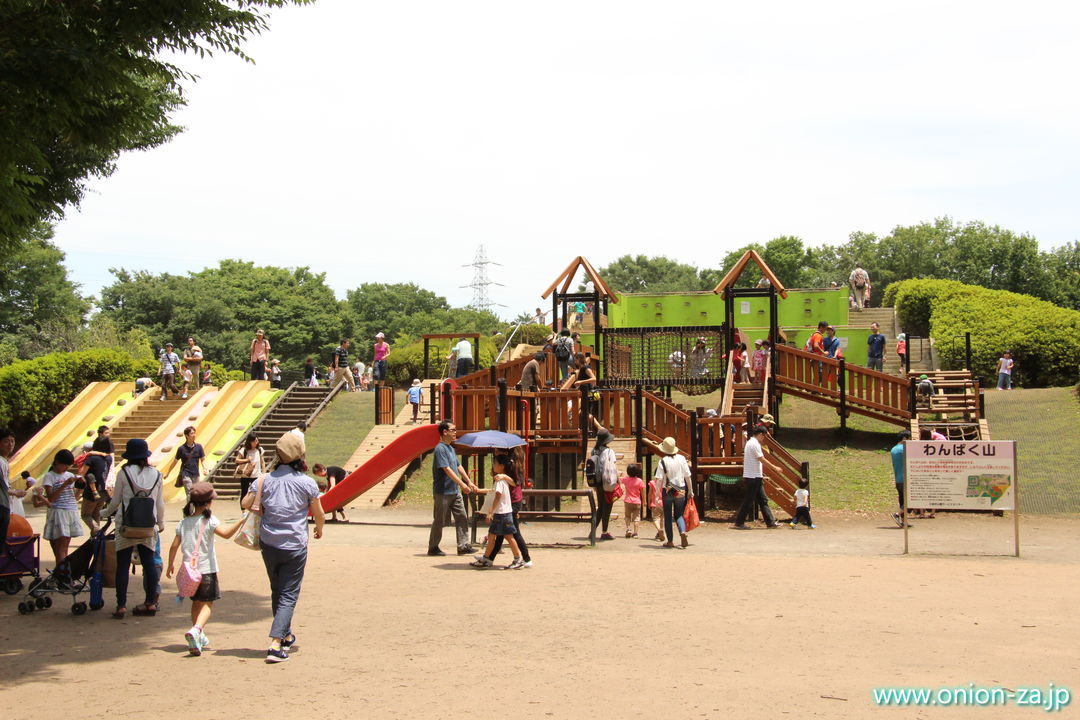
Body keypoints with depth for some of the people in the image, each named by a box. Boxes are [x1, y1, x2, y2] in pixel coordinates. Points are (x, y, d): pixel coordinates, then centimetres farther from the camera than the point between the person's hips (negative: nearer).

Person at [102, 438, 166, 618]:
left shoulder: (123, 473, -6)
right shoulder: (156, 474, 2)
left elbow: (115, 501, 0)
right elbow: (160, 503, 8)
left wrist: (104, 513, 18)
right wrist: (161, 523, 23)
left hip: (126, 526, -3)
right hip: (148, 527, 3)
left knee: (123, 565, 3)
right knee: (149, 562, 9)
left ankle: (121, 606, 2)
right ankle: (151, 602, 12)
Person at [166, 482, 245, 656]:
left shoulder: (183, 522, 5)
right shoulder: (209, 520, -11)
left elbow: (174, 545, 7)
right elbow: (226, 534, -27)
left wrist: (170, 564, 19)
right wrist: (241, 521, -28)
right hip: (207, 569, -5)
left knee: (196, 602, 20)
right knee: (207, 604, -1)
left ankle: (199, 637, 28)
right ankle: (196, 630, -25)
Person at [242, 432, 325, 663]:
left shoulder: (265, 480, -3)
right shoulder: (307, 483, -7)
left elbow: (245, 504, -2)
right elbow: (319, 515, 2)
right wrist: (319, 529, 23)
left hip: (269, 545, 3)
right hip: (295, 546, -3)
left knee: (277, 592, 21)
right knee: (288, 595, 0)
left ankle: (286, 636, 33)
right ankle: (275, 644, -13)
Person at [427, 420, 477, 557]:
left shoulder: (451, 448, 14)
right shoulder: (440, 448, -16)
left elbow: (459, 467, 18)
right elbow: (447, 469, -22)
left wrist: (470, 483, 14)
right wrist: (462, 484, -24)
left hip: (455, 492, 9)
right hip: (443, 492, -9)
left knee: (462, 518, 5)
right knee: (439, 520, 1)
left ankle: (463, 546, 8)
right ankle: (433, 548, 11)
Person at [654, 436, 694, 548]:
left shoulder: (663, 461, -10)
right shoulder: (681, 459, -2)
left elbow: (659, 479, -13)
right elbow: (688, 476, 2)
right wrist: (690, 491, 12)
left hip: (668, 491, -2)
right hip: (681, 491, 3)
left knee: (668, 517, 9)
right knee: (679, 515, 14)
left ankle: (670, 541, 10)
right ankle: (683, 532, -13)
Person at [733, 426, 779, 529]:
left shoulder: (750, 442, 16)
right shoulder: (755, 444, -15)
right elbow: (762, 460, -17)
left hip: (756, 478, 10)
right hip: (753, 477, -10)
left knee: (763, 500, 10)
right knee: (748, 501, -3)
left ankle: (770, 522, 11)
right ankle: (739, 522, 3)